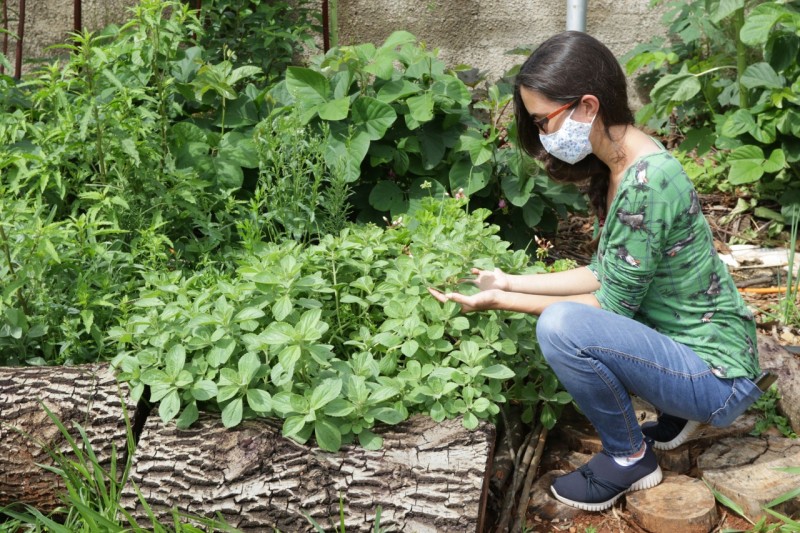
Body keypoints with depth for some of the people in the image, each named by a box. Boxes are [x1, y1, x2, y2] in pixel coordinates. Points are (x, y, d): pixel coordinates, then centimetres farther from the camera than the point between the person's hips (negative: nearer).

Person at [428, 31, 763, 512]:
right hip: (684, 348, 9)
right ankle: (675, 414, 18)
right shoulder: (619, 164, 1)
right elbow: (606, 276, 7)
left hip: (719, 379, -9)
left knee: (561, 325, -27)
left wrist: (500, 303, -16)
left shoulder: (647, 181, -27)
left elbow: (614, 304, -21)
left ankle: (629, 458, -2)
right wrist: (508, 282, 4)